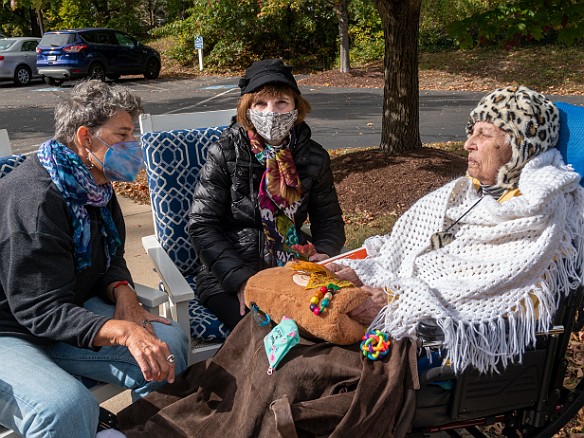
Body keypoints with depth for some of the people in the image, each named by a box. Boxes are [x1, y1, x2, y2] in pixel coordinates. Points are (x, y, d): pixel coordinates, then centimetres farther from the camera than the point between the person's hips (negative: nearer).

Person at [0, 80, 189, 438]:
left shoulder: (95, 186, 3)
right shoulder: (33, 198, -25)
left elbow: (110, 260, 13)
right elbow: (41, 309, -27)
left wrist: (122, 292, -10)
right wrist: (124, 331, -41)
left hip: (65, 317, 8)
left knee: (169, 342, -11)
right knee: (68, 406, -37)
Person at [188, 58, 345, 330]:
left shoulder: (313, 157, 4)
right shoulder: (225, 154, -6)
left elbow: (329, 219, 13)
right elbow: (202, 226, -8)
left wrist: (324, 253, -10)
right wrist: (241, 279, -19)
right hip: (227, 277, -3)